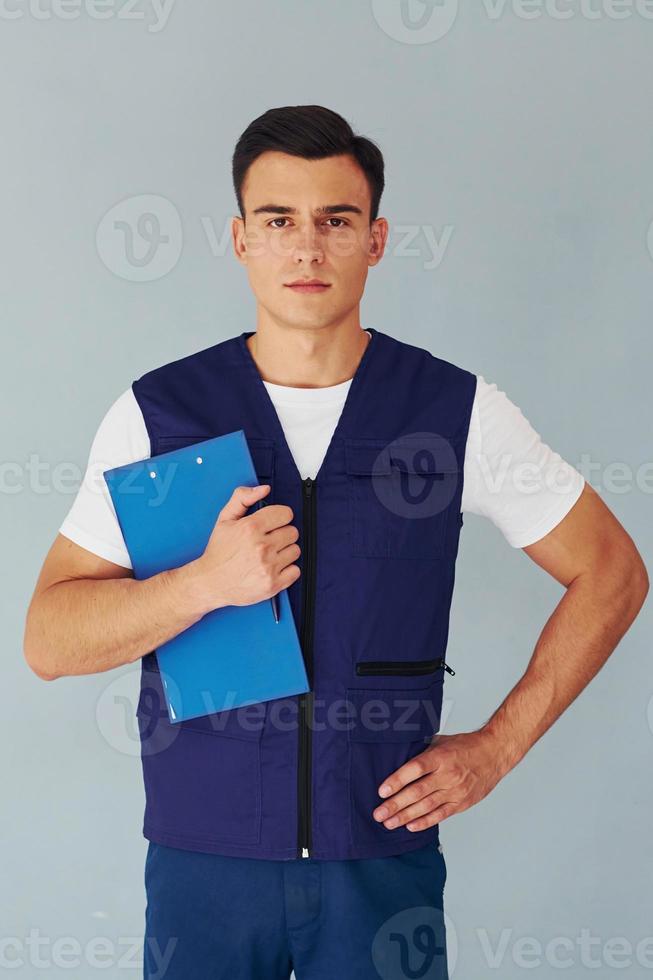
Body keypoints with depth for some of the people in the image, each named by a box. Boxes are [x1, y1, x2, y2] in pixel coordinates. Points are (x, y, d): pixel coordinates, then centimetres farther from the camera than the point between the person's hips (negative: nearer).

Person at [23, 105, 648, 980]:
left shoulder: (460, 412, -4)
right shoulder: (157, 413, -3)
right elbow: (49, 639, -5)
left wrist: (498, 745, -1)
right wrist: (207, 583, -21)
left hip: (385, 852, 0)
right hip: (202, 858, 1)